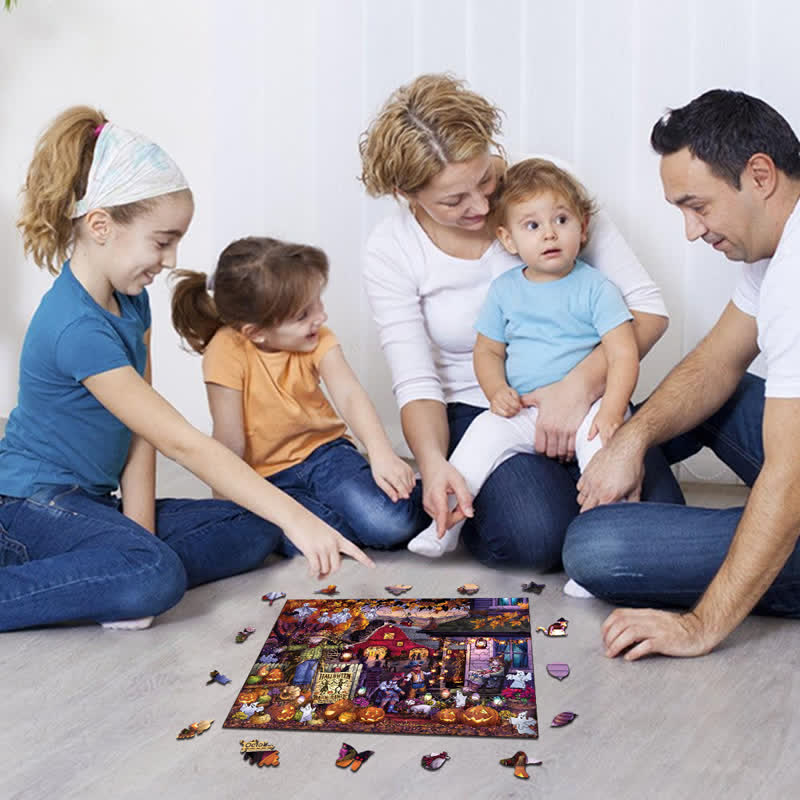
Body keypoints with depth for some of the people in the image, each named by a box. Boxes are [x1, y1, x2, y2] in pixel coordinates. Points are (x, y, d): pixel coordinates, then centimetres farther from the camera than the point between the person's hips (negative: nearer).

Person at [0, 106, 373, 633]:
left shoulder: (130, 298, 3)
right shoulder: (77, 328, -26)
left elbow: (141, 433, 0)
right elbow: (180, 443, -29)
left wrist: (138, 527, -9)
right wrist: (294, 516, -29)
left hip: (99, 500, 9)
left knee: (254, 530, -1)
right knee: (154, 578, -36)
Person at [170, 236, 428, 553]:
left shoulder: (317, 339, -8)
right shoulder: (227, 352, -19)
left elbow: (350, 395, -22)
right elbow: (230, 444, -14)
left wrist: (381, 453, -37)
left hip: (324, 451, 2)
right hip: (267, 476, -1)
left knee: (390, 521, -26)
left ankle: (421, 501, 6)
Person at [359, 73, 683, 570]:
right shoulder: (390, 252, -8)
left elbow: (648, 307, -10)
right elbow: (416, 382, -10)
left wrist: (580, 385, -26)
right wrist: (433, 464, -31)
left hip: (575, 399, 2)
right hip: (477, 413, -1)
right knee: (536, 536, -28)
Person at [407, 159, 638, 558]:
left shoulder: (595, 288, -2)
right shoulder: (504, 290, 9)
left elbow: (624, 355, -8)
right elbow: (487, 350, 15)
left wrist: (611, 410, -24)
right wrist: (497, 392, -6)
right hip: (522, 413, 3)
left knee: (600, 436, -31)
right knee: (485, 430, -21)